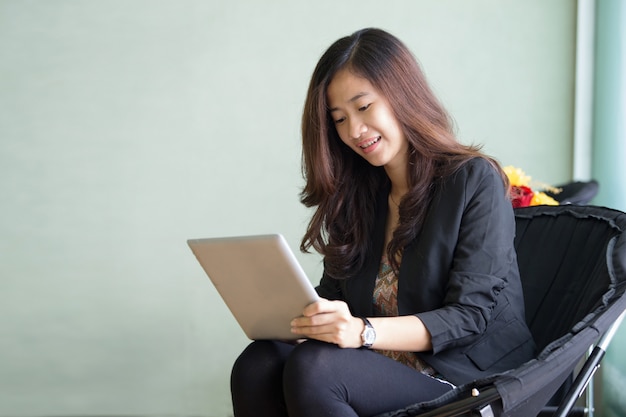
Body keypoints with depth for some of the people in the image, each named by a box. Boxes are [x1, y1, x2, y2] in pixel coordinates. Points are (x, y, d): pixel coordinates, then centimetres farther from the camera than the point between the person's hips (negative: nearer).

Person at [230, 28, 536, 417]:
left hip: (468, 372, -5)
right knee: (256, 364, -25)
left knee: (312, 367, -32)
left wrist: (365, 331, -26)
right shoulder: (356, 195, 15)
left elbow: (470, 314, -11)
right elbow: (333, 296, 13)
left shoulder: (475, 180, -4)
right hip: (384, 368, 5)